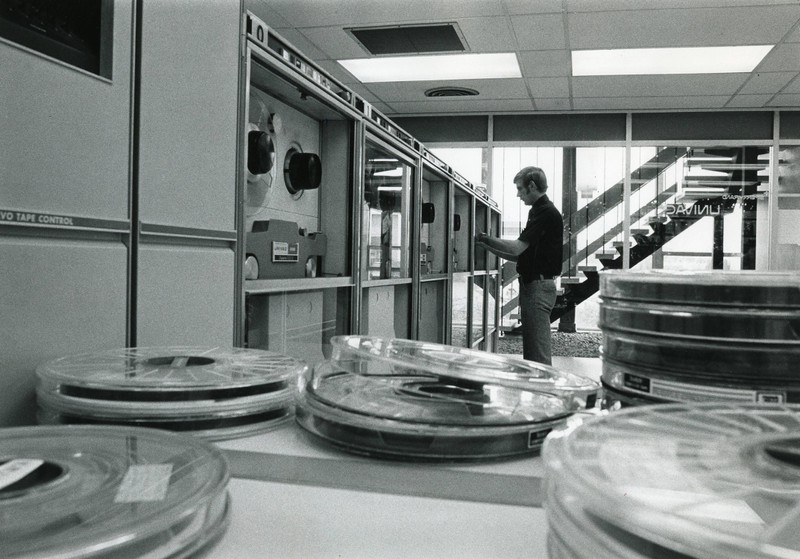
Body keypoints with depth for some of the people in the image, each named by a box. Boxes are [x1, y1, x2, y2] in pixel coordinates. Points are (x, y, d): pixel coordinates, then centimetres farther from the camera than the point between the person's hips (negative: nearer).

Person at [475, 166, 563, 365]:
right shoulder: (538, 211, 17)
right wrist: (489, 246, 11)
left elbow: (518, 247, -20)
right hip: (532, 284, 10)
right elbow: (524, 254, 17)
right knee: (531, 348, 13)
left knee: (538, 350, -6)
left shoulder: (546, 212, -14)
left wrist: (486, 239, -10)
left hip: (539, 286, -10)